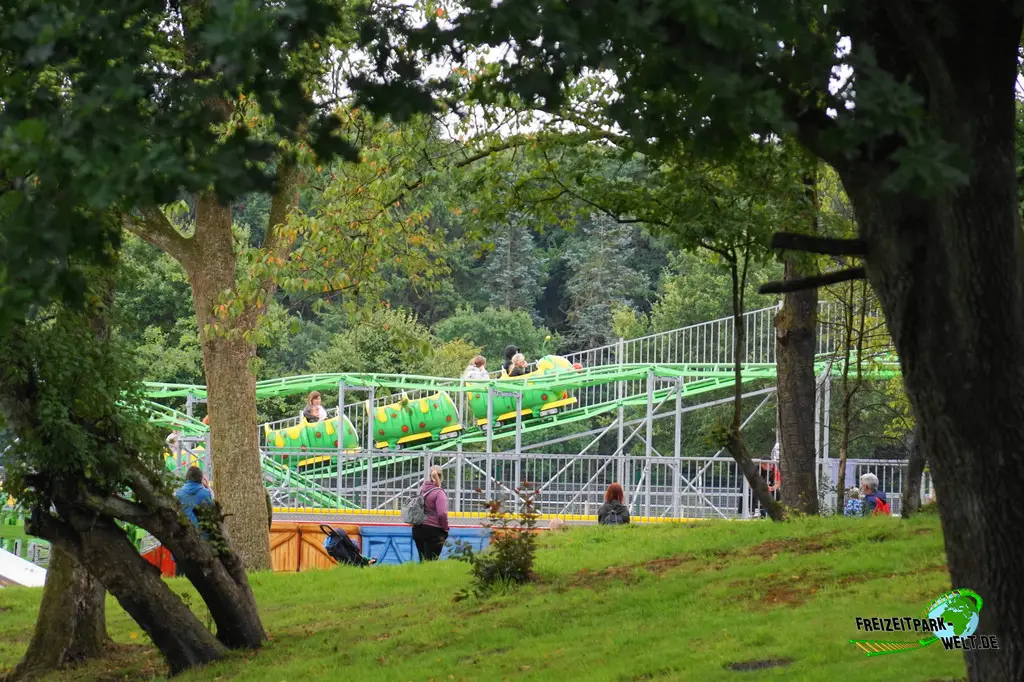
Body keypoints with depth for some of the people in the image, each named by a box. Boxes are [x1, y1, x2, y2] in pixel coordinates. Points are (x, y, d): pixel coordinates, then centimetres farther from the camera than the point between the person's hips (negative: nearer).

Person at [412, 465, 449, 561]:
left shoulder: (422, 489, 6)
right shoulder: (439, 493, -14)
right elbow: (441, 514, -20)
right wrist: (445, 529, -5)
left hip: (418, 530, 6)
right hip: (433, 531, -6)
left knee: (423, 560, 14)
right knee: (431, 561, -3)